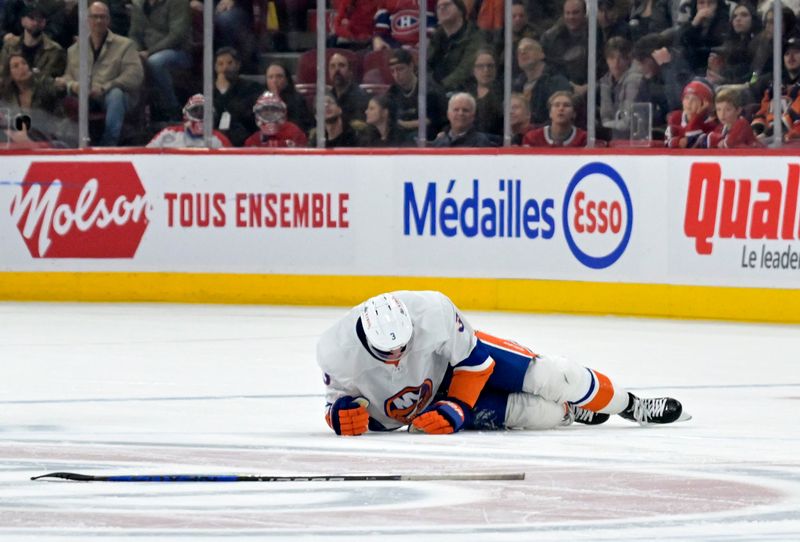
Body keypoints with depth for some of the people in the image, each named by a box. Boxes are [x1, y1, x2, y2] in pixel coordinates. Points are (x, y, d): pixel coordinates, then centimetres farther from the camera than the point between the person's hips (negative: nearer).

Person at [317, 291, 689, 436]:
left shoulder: (431, 313, -33)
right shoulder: (337, 352, -30)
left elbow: (474, 360, -17)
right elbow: (338, 397, -9)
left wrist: (456, 407, -23)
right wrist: (343, 412, -32)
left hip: (457, 359, 0)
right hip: (417, 410, 0)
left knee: (552, 377, -13)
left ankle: (630, 406, 16)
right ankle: (570, 411, 20)